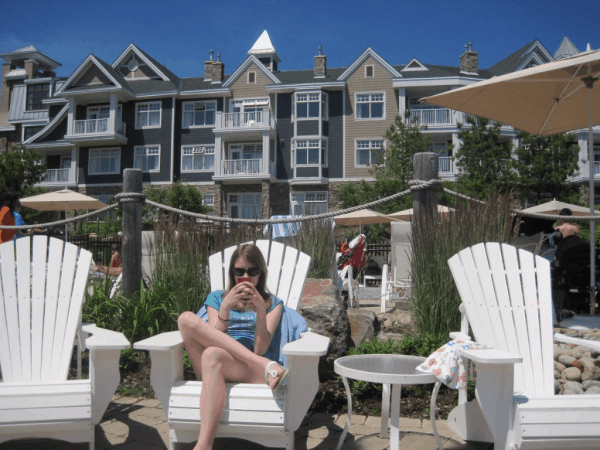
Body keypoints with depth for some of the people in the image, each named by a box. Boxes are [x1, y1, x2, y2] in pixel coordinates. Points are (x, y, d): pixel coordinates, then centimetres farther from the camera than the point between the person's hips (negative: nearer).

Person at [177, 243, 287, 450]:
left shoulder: (272, 303, 18)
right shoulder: (217, 297, 23)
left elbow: (260, 349, 2)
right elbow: (212, 338, 5)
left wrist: (260, 309, -11)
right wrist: (225, 307, -9)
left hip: (251, 371, -3)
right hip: (216, 365, 3)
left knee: (212, 354, -36)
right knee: (187, 318, -22)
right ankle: (266, 365, -29)